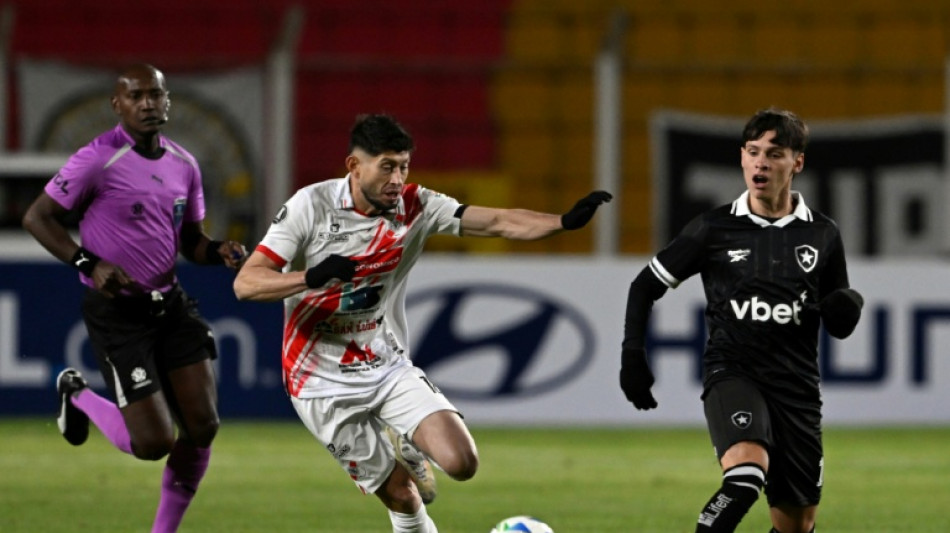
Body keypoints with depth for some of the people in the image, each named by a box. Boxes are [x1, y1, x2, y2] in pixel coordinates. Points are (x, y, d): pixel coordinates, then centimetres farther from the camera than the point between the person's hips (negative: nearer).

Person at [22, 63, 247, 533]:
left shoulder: (183, 165, 7)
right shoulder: (99, 160, -14)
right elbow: (37, 218, -11)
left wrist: (219, 251, -5)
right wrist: (89, 263, -23)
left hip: (169, 304, 6)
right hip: (116, 312, -6)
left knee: (202, 427, -4)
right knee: (153, 444, -8)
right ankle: (78, 397, 23)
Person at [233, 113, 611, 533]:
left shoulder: (415, 207, -5)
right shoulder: (311, 206, -14)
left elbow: (499, 223, -9)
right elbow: (246, 284, -17)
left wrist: (565, 222, -25)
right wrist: (313, 278, -34)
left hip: (390, 369, 3)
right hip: (327, 386, -3)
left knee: (461, 463, -16)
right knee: (401, 496, -3)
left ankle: (406, 449, 18)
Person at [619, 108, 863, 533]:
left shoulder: (822, 235, 8)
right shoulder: (713, 229, 2)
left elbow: (839, 327, 15)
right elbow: (646, 286, 11)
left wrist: (846, 310, -9)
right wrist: (633, 355, 0)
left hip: (796, 386, 3)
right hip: (731, 374, -3)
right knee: (746, 472, -33)